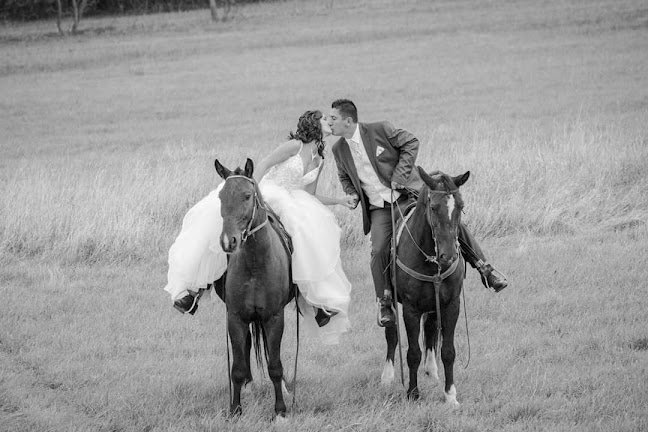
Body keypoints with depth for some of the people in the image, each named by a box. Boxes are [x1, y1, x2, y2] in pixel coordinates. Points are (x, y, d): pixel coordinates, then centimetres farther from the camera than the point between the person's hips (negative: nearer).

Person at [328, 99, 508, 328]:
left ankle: (485, 270, 1)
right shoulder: (339, 149, 2)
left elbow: (411, 143, -3)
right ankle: (384, 303, 0)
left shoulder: (380, 130, -11)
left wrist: (399, 175, -12)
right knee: (379, 251, -16)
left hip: (407, 193, -3)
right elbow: (344, 177, 21)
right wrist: (352, 195, 0)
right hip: (379, 208, 3)